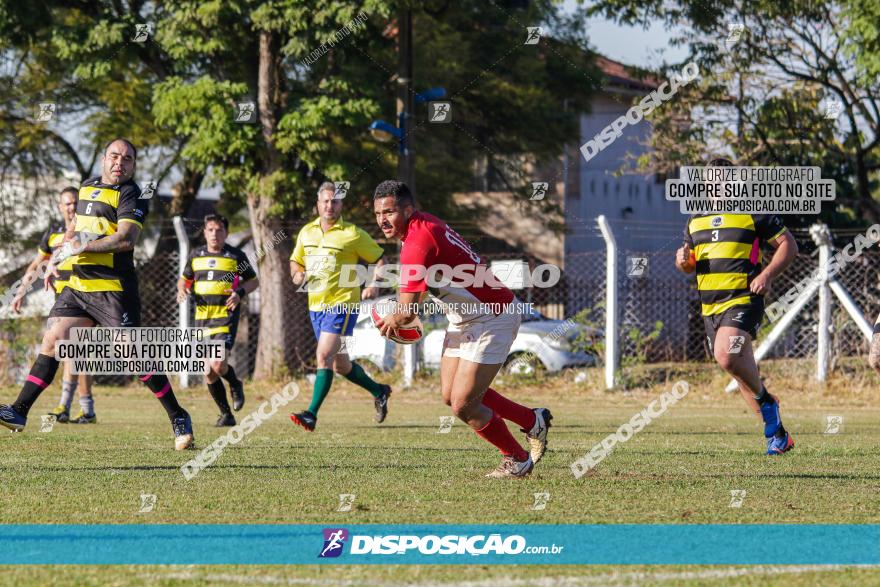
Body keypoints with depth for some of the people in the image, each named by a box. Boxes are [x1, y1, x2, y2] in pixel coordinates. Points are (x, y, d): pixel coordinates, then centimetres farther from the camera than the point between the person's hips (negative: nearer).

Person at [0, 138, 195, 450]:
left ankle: (179, 418, 3)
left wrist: (81, 247, -19)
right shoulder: (88, 187, 17)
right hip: (78, 285, 7)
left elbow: (126, 238, -21)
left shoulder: (130, 194, -7)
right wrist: (56, 260, 25)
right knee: (51, 341, 0)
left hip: (114, 289, -7)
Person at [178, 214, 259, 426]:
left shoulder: (236, 256, 1)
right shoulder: (196, 256, 10)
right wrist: (182, 289, 1)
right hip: (202, 318, 4)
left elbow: (254, 281, 9)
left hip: (226, 316, -4)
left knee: (219, 365, -20)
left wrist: (240, 292, -11)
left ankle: (235, 384, 14)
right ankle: (226, 414, 15)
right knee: (208, 373, 1)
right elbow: (185, 279, 24)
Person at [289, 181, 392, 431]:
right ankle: (379, 391, 37)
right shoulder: (306, 232, 10)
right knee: (340, 365, 14)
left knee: (324, 355, -19)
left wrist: (374, 286, -15)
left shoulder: (353, 235, -6)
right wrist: (297, 274, 0)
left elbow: (380, 259, 0)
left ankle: (312, 415, -23)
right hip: (316, 305, 7)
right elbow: (295, 261, 23)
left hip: (342, 303, -7)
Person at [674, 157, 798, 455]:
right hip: (710, 306, 7)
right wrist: (683, 260, 0)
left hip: (743, 300, -7)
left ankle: (766, 401, -4)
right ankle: (778, 434, 21)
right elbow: (688, 262, 25)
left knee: (726, 355, -29)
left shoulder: (753, 211, -2)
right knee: (743, 370, 9)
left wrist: (767, 275, -14)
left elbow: (788, 244, 0)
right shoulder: (696, 219, 16)